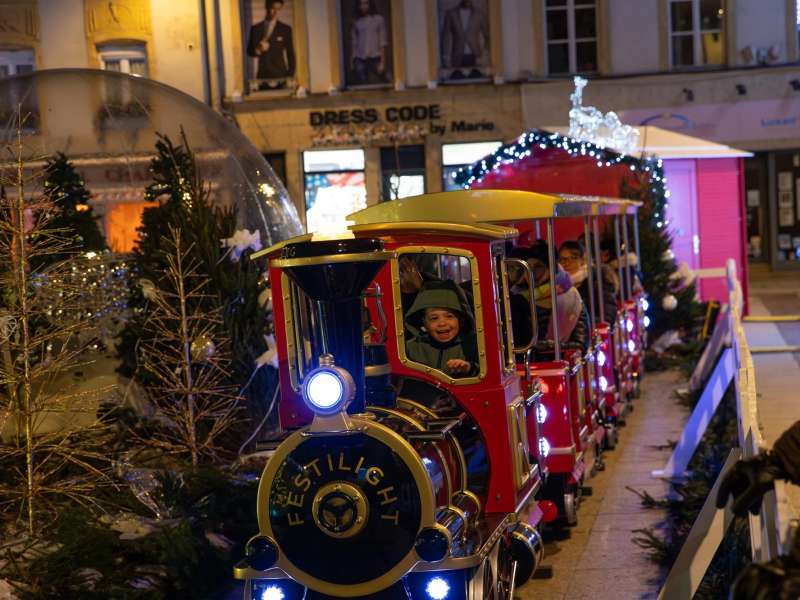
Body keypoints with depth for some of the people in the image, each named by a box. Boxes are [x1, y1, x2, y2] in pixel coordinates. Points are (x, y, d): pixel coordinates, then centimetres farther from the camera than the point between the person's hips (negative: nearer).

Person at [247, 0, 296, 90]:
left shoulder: (285, 29, 4)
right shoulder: (255, 29, 8)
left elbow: (290, 55, 5)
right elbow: (250, 52, 8)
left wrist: (290, 76, -3)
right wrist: (258, 50, -15)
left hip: (280, 76, -1)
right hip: (263, 77, 1)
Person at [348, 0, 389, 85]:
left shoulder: (378, 20, 3)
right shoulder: (356, 22, 9)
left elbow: (382, 42, 0)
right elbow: (353, 43, 11)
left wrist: (382, 61, -7)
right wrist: (351, 62, 5)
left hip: (375, 58, -1)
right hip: (360, 59, 2)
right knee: (361, 84, -7)